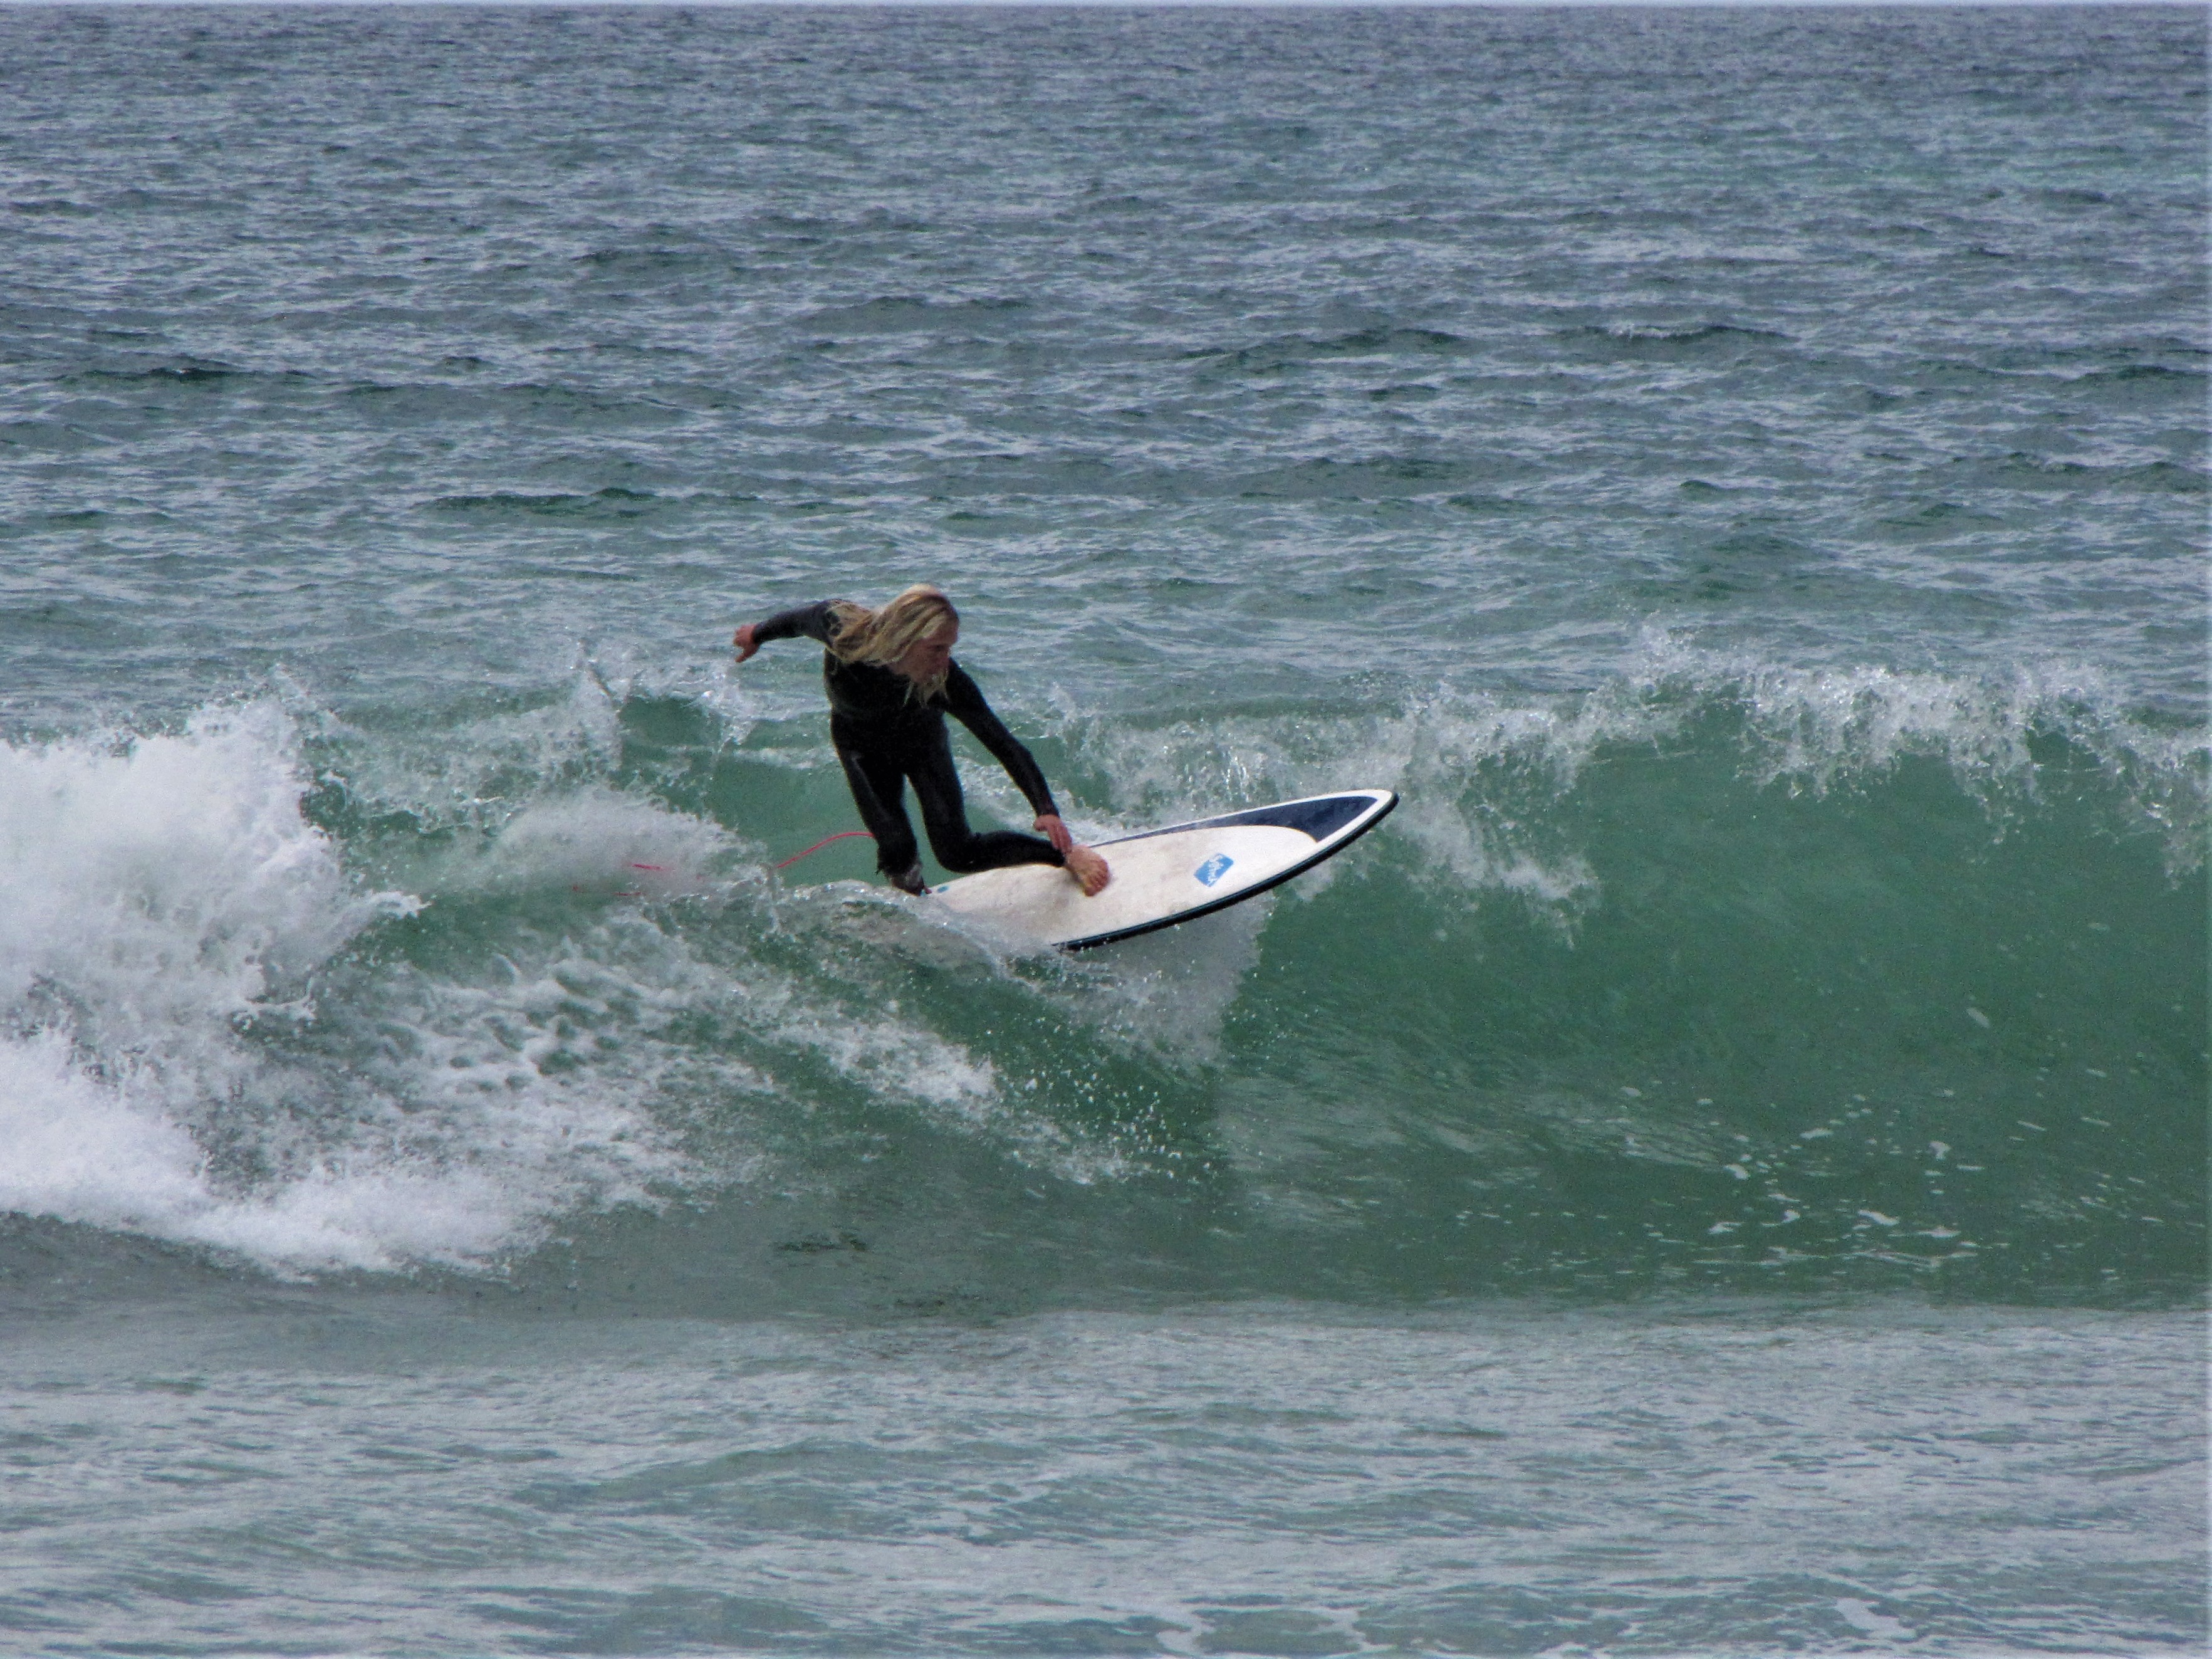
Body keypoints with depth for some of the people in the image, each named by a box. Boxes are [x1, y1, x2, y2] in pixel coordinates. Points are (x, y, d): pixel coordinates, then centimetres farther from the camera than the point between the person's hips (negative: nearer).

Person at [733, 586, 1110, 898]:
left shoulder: (945, 682, -40)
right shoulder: (839, 626, -39)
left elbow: (1004, 744, -37)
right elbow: (799, 619, -15)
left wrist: (1046, 810, -48)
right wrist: (758, 634, 6)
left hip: (921, 741, -1)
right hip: (863, 748, 1)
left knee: (958, 854, -6)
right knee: (898, 851, -12)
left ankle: (1068, 854, 15)